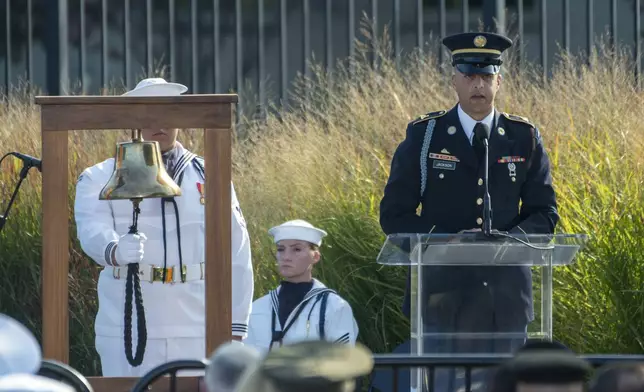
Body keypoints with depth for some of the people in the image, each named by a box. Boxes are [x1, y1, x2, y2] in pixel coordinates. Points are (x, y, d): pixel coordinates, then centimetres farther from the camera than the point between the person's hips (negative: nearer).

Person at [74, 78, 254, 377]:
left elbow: (236, 256, 11)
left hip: (197, 334, 2)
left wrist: (235, 329, 3)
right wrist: (114, 250, -36)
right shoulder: (101, 178, 7)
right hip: (127, 335, -1)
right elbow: (92, 229, -12)